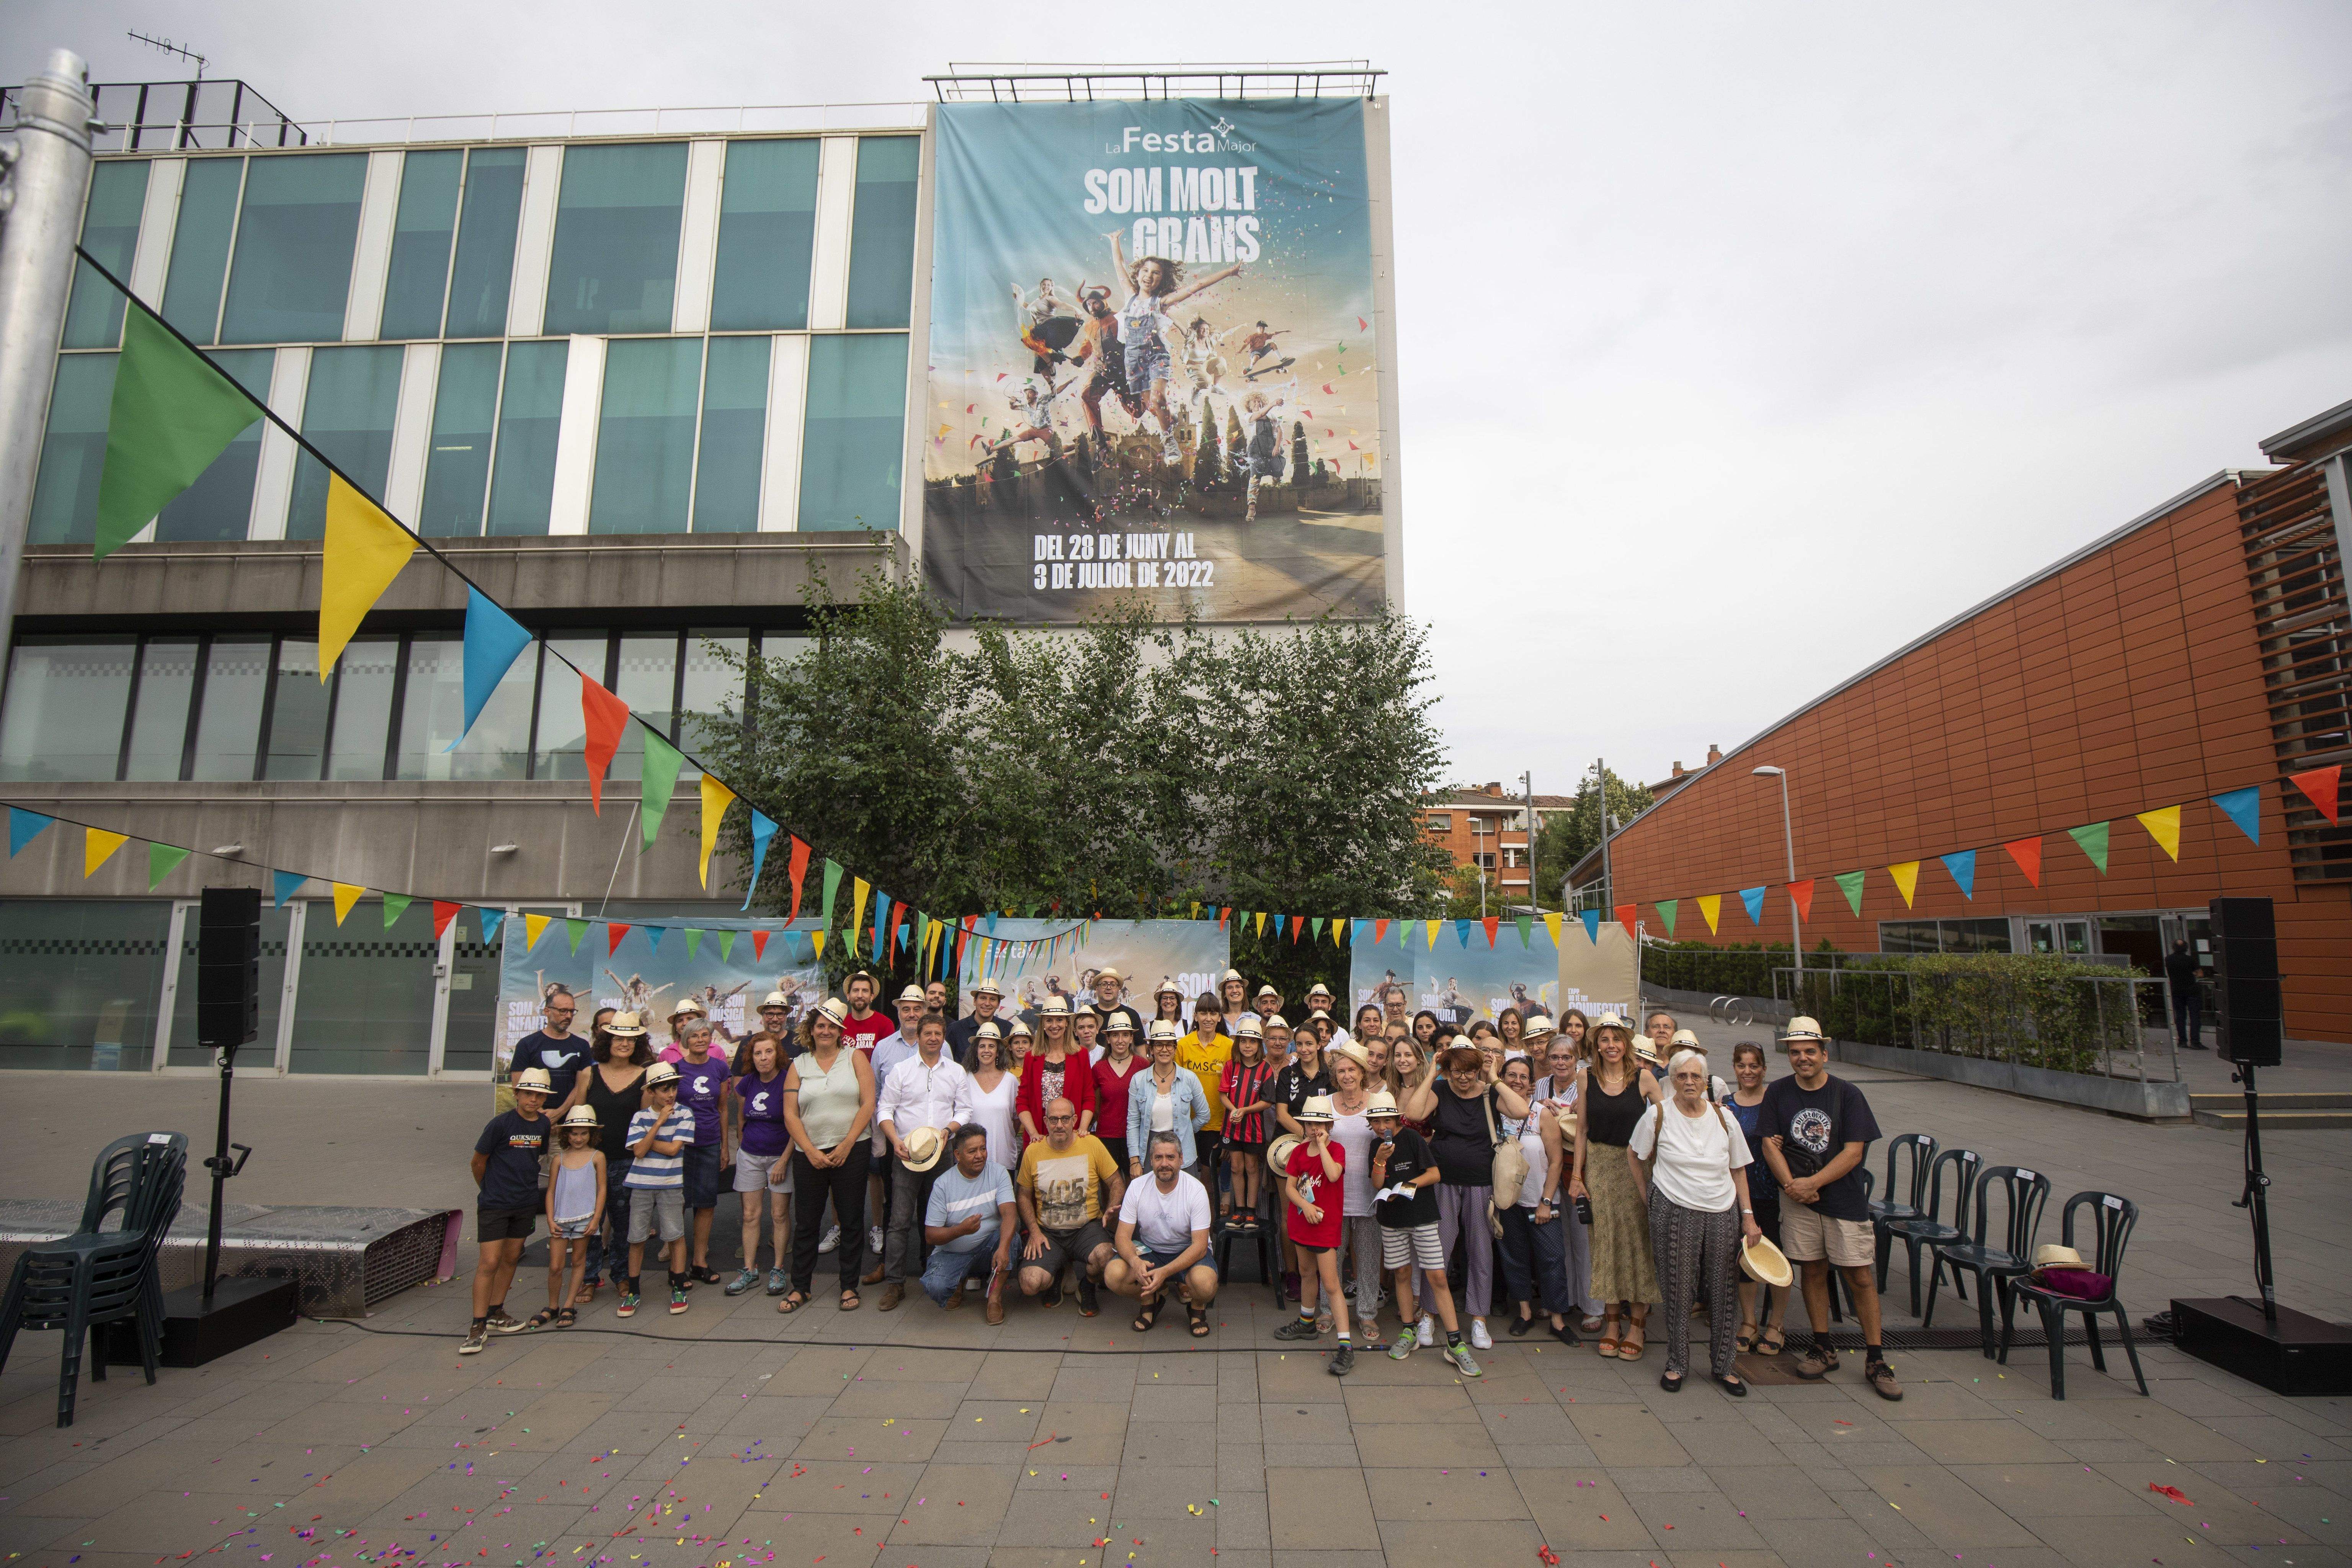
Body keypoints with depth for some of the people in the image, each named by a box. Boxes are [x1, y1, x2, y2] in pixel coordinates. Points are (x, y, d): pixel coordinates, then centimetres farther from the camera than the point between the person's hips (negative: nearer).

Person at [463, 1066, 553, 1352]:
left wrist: (525, 1186, 13)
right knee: (490, 1262, -7)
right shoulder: (501, 1123, -15)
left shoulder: (544, 1125, 0)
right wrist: (488, 1189, 8)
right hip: (494, 1204, -5)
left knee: (511, 1258, 14)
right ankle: (478, 1326, 2)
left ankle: (496, 1314, 27)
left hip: (526, 1204, 5)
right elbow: (478, 1161, -4)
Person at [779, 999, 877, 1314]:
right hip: (809, 1155, 2)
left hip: (851, 1152, -1)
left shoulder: (855, 1058, 2)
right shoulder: (799, 1065, 7)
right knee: (806, 1223, 8)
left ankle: (850, 1287, 17)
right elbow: (790, 1115, 1)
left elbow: (868, 1104, -5)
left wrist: (846, 1145, -11)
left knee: (851, 1221, 5)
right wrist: (811, 1151, -9)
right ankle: (800, 1288, 23)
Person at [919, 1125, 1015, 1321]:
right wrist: (961, 1230, -31)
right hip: (952, 1252, 0)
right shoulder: (943, 1185, -9)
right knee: (935, 1287, -28)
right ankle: (962, 1279, 7)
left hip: (988, 1249, 0)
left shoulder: (998, 1173, -7)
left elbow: (1009, 1213, -21)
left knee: (1009, 1235, -30)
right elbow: (930, 1237, -11)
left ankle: (995, 1297, -13)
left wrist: (1003, 1248, -40)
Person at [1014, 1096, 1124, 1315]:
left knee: (1104, 1255, -33)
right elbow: (1024, 1196, 10)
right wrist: (1034, 1231, -3)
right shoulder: (1033, 1152, 0)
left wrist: (1112, 1207, -15)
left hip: (1087, 1227, -1)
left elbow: (1117, 1182, 5)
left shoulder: (1092, 1144, -3)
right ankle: (1055, 1277, 17)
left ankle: (1087, 1289, 4)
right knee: (1030, 1285, -23)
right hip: (1047, 1232, 1)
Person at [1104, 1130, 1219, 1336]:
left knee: (1205, 1283, -35)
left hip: (1188, 1253, -2)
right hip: (1150, 1251, 2)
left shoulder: (1196, 1190, -17)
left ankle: (1197, 1307, 3)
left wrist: (1164, 1272, -34)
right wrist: (1135, 1261, -33)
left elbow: (1199, 1245, -20)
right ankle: (1149, 1301, 5)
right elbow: (1123, 1236, -9)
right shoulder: (1137, 1187, -10)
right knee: (1113, 1274, -26)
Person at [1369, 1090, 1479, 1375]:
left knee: (1437, 1277, -6)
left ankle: (1455, 1344, -1)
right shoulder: (1376, 1145, 4)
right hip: (1392, 1220, 4)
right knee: (1403, 1273, 11)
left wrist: (1407, 1186, -20)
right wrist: (1380, 1160, -18)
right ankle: (1409, 1332, 27)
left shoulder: (1412, 1138, -9)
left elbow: (1434, 1174, -10)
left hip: (1422, 1215, -4)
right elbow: (1377, 1185, -2)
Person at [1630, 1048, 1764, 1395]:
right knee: (1677, 1291, 2)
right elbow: (1633, 1154, 9)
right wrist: (1647, 1196, 7)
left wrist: (1748, 1216, 7)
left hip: (1722, 1215, 3)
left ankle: (1722, 1366, 25)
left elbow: (1738, 1170, 10)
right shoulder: (1658, 1115, -4)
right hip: (1675, 1214, -2)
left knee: (1721, 1292, 8)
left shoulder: (1724, 1118, 3)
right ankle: (1676, 1364, 18)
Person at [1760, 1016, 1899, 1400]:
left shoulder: (1847, 1094, -4)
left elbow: (1854, 1152, -9)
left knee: (1860, 1276, 0)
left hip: (1844, 1197, -2)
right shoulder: (1778, 1094, 2)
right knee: (1813, 1270, 9)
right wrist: (1791, 1184, -15)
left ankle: (1875, 1360, 11)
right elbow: (1770, 1145, -1)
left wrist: (1813, 1182, -16)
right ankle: (1823, 1350, 22)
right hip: (1798, 1198, 2)